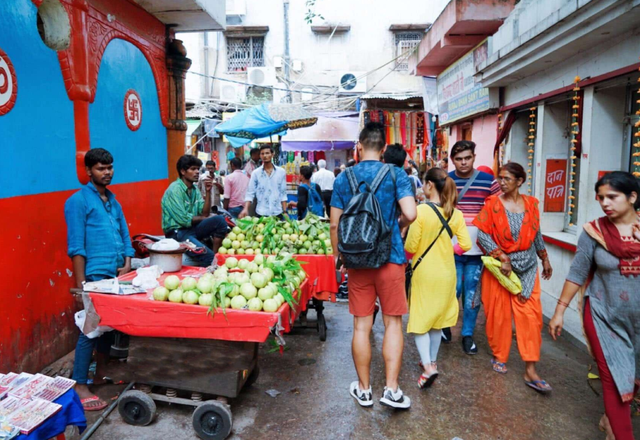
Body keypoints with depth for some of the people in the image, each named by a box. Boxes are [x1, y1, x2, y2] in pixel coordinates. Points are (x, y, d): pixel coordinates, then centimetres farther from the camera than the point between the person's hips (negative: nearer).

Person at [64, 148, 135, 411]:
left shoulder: (113, 200, 16)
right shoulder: (78, 201, -6)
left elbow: (124, 235, 17)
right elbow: (76, 246, -10)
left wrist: (127, 264, 1)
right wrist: (81, 284, -14)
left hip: (117, 275, 7)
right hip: (95, 276, -7)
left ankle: (102, 374, 32)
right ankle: (80, 386, 9)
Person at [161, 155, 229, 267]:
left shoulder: (194, 189, 9)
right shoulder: (174, 190, -14)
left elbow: (205, 213, 3)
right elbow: (184, 220, -19)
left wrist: (208, 192, -7)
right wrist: (204, 218, -3)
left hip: (192, 228, 8)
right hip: (177, 233, -8)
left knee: (220, 220, -15)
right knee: (207, 257, -27)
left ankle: (215, 256, -10)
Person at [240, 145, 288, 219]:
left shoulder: (281, 172, 3)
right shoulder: (255, 173, 0)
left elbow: (283, 193, 5)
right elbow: (250, 193, -2)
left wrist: (285, 212, 1)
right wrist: (245, 209, -17)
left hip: (277, 213, 1)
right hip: (261, 214, -1)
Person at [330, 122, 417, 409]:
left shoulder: (343, 178, 2)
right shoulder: (395, 175, -4)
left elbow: (335, 224, 2)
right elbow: (410, 214, -15)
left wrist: (338, 255, 15)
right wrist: (398, 225, 7)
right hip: (390, 258, -2)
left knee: (361, 326, 9)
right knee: (393, 322, 9)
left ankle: (364, 389, 22)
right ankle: (392, 389, 9)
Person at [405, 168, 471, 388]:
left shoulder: (421, 211, -19)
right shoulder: (455, 214, -5)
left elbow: (410, 247, -17)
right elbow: (465, 245, -7)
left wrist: (406, 247, 6)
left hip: (424, 273, -5)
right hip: (446, 273, 5)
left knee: (420, 319, 6)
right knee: (437, 318, 20)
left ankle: (427, 366, -7)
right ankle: (432, 360, 33)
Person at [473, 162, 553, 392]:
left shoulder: (531, 203, 4)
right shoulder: (493, 203, -6)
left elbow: (536, 234, 15)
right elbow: (482, 234, -12)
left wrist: (545, 259, 18)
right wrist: (502, 258, -17)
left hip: (526, 266, 3)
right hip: (499, 265, -2)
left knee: (531, 315, -1)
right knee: (499, 313, 5)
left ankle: (530, 371, 4)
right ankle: (499, 357, 25)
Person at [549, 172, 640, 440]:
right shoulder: (594, 232, -9)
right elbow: (577, 274, -4)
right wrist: (559, 311, -2)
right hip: (603, 317, -2)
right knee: (614, 377, 3)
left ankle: (612, 418, 41)